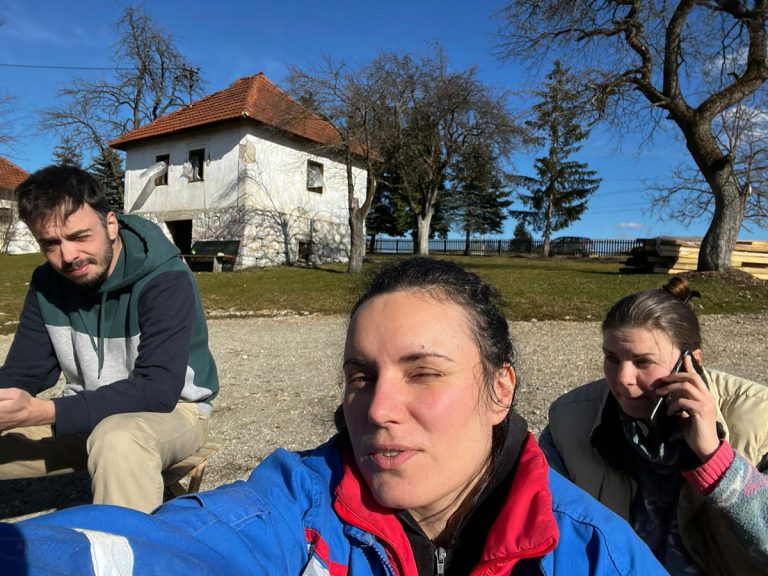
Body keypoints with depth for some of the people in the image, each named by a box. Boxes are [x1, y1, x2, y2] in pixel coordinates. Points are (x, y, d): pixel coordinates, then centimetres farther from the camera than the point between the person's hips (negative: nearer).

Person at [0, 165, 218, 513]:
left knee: (119, 439, -38)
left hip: (172, 409, -6)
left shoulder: (166, 281, -24)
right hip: (87, 415, 7)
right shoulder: (47, 283, -2)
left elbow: (159, 390, -29)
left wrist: (45, 413, -36)